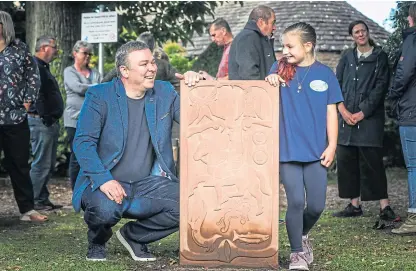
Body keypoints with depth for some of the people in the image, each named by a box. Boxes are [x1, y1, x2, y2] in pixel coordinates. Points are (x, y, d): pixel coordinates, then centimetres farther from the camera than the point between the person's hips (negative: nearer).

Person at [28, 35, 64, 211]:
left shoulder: (44, 67, 21)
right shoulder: (36, 66, -12)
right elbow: (36, 94, -21)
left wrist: (53, 120, 16)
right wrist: (45, 117, -21)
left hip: (50, 123, 11)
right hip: (41, 122, -11)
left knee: (48, 165, 14)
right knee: (41, 164, -8)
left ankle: (43, 199, 20)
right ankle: (34, 201, -3)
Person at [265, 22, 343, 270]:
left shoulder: (325, 73, 2)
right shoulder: (280, 68, 4)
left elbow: (331, 112, 4)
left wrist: (332, 146, -2)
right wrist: (270, 82, -14)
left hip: (316, 150, 1)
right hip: (288, 149, -1)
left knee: (316, 205, 3)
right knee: (296, 202, -6)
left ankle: (303, 235, 34)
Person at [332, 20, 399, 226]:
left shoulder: (380, 57, 2)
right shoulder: (347, 58, 14)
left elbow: (380, 87, -5)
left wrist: (362, 113, -12)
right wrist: (343, 110, -6)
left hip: (370, 118, -4)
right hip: (347, 118, 4)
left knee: (372, 161, -9)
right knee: (346, 161, 4)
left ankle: (384, 207, -6)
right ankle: (354, 205, 12)